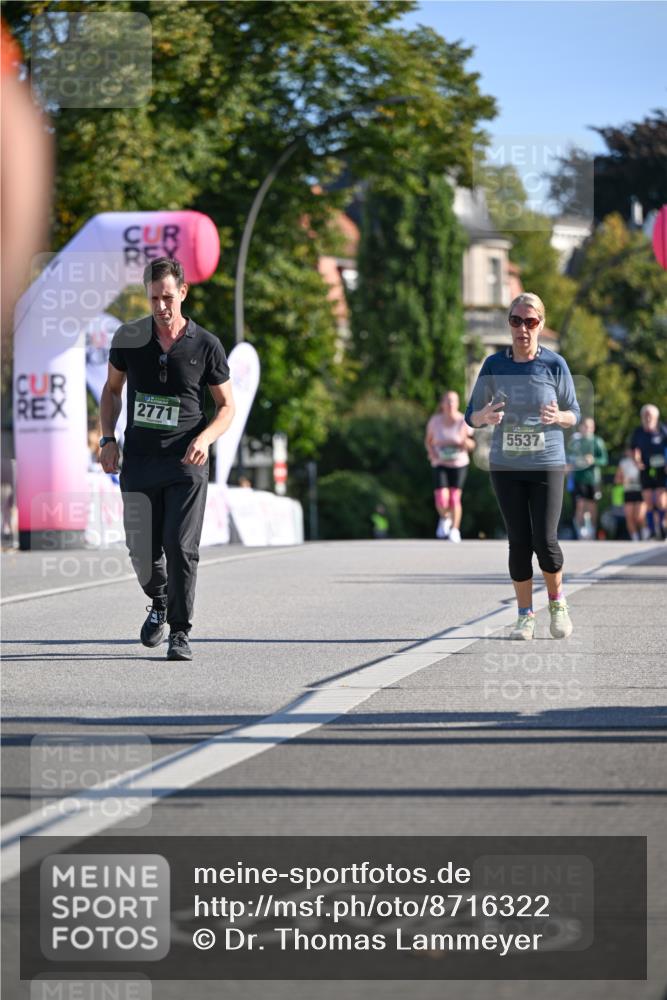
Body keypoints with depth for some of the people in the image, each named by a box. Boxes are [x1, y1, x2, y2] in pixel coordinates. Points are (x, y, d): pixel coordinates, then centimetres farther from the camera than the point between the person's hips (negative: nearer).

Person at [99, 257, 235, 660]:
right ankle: (159, 603, 34)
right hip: (139, 460, 2)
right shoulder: (129, 337, 1)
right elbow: (112, 389, 17)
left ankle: (180, 632, -1)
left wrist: (205, 438, -14)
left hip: (187, 461, -2)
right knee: (143, 551, 4)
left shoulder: (206, 345, -4)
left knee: (181, 546, -12)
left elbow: (227, 406, 5)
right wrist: (108, 439, 4)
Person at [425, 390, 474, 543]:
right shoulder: (435, 421, -7)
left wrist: (466, 442, -25)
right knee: (442, 500, -12)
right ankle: (445, 518, 22)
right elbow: (428, 440, 8)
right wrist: (432, 452, -11)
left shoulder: (463, 422, -10)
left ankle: (455, 529, 15)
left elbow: (471, 445, -2)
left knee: (455, 498, -4)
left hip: (459, 463, 0)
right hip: (440, 464, 0)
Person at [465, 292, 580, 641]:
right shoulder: (494, 365, 1)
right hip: (505, 466, 2)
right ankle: (525, 615, 14)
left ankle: (557, 602, 17)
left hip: (547, 464, -1)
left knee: (545, 541, -9)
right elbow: (472, 415, 5)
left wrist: (558, 417, -18)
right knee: (519, 542, 1)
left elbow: (574, 413, 5)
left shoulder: (554, 364, -3)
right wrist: (484, 416, -18)